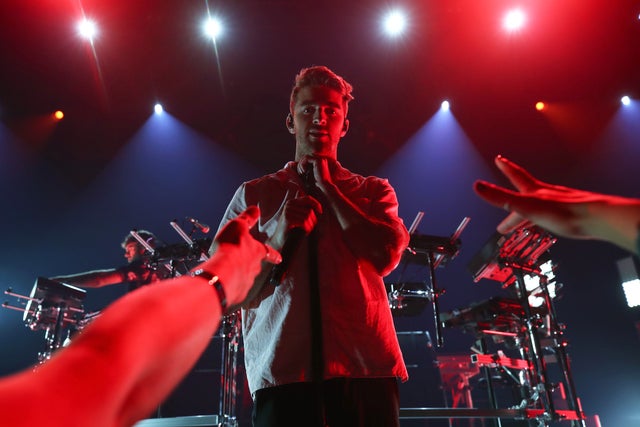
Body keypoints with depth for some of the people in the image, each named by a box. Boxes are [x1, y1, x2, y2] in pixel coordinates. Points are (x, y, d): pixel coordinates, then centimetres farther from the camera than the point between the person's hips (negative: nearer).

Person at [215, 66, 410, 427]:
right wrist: (276, 242, -12)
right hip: (280, 369, 0)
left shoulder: (374, 191, 12)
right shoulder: (254, 194, 10)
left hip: (366, 366, 1)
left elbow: (386, 257, -6)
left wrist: (328, 187, -1)